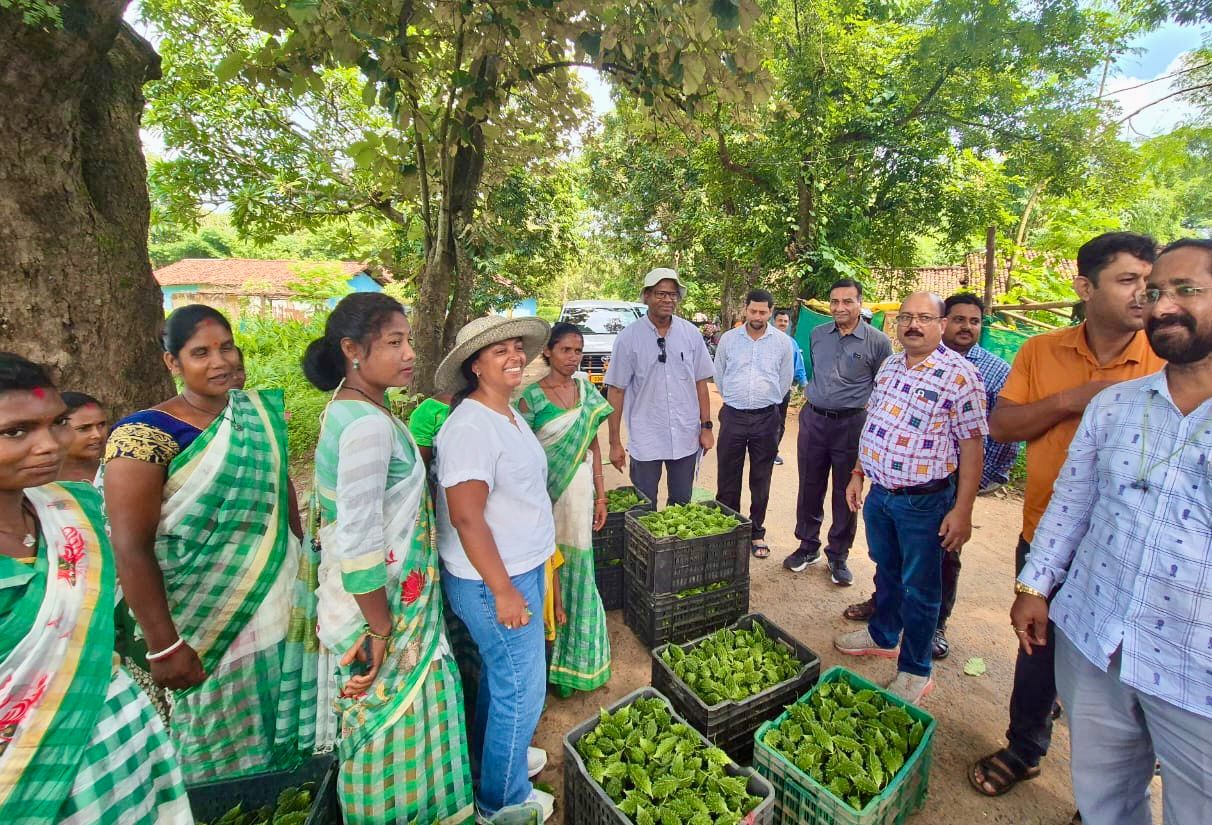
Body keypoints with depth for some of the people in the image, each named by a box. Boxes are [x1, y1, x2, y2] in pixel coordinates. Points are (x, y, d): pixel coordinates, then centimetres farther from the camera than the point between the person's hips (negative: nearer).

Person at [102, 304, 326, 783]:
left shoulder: (259, 414, 4)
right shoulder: (146, 435, -14)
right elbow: (131, 550, -16)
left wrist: (306, 573, 12)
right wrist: (163, 646, -16)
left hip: (286, 613, 5)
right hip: (210, 626, -5)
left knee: (286, 746, 19)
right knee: (229, 759, 14)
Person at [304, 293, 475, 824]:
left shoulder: (353, 406, 3)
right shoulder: (368, 423, -27)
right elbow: (357, 543, -27)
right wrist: (381, 631, -19)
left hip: (391, 599, 9)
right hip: (383, 606, -9)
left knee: (392, 720, 27)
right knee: (396, 724, 12)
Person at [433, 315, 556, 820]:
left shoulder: (508, 413, 6)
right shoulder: (470, 427, -25)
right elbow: (465, 517, -27)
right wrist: (503, 591, -23)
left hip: (520, 569, 9)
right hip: (493, 580, -9)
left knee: (498, 673, 26)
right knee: (520, 689, 7)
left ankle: (494, 756, 50)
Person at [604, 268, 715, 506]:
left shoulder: (691, 334, 2)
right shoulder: (629, 338, -6)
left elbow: (700, 382, 7)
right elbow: (616, 391, -5)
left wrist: (706, 427, 4)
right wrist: (615, 442, -6)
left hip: (686, 439, 3)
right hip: (645, 440, -2)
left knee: (682, 505, 15)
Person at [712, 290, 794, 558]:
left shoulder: (783, 342, 0)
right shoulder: (728, 339, 1)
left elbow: (785, 379, 12)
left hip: (766, 417, 0)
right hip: (733, 415, 0)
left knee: (761, 480, 9)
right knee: (727, 478, 6)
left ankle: (757, 532, 22)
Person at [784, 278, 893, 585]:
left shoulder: (878, 341, -6)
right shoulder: (817, 334, 6)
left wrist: (866, 407, -3)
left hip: (852, 425, -3)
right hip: (813, 421, 4)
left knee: (846, 494, 7)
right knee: (809, 489, 12)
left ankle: (838, 556, 24)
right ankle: (808, 546, 29)